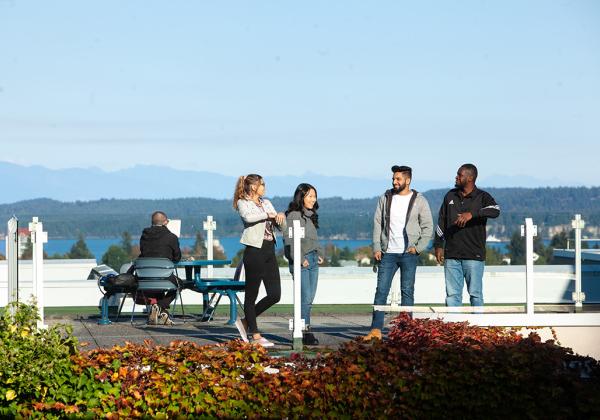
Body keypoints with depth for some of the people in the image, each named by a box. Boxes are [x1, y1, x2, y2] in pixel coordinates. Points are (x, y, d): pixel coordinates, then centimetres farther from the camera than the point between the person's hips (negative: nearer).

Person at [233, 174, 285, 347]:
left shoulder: (266, 203, 17)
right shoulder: (243, 203, -3)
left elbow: (280, 226, 18)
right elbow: (248, 217, -26)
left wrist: (281, 216, -3)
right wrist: (268, 215, -19)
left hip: (269, 251, 8)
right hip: (255, 251, -8)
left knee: (275, 295, 3)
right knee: (251, 294, 1)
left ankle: (246, 322, 20)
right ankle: (256, 336, 5)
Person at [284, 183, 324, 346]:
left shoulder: (311, 215, 18)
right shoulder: (293, 215, -8)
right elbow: (290, 240, -14)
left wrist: (320, 254, 12)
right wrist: (300, 259, -17)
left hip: (313, 260, 8)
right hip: (300, 261, -8)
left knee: (309, 298, 6)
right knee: (305, 298, -11)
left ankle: (302, 330, 8)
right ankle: (305, 332, -10)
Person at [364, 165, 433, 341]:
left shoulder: (419, 200, 2)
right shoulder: (385, 198, 8)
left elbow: (428, 228, 3)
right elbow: (377, 224, 8)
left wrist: (417, 248, -8)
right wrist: (376, 248, -1)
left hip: (408, 254, -2)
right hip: (388, 253, 2)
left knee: (407, 292, 0)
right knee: (381, 290, -4)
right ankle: (376, 330, -6)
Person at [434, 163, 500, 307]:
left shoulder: (482, 197, -1)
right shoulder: (450, 196, 13)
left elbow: (495, 211, -22)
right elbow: (441, 222, 17)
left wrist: (472, 214, -33)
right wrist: (438, 245, 10)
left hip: (474, 256, -4)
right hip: (451, 255, 4)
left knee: (475, 294, 0)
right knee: (452, 294, 3)